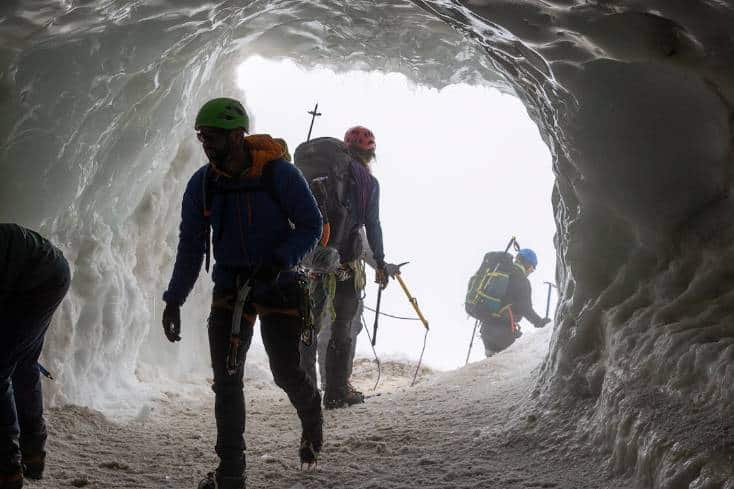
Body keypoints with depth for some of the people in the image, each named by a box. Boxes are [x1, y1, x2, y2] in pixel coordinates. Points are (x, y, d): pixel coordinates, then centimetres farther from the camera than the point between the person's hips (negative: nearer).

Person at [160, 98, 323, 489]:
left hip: (278, 287, -3)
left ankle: (311, 415, 34)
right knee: (226, 380, -2)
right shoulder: (201, 184, -4)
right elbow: (191, 246, 2)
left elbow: (310, 225, -9)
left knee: (286, 373, -1)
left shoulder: (279, 174, -16)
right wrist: (174, 300, -4)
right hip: (230, 287, 3)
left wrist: (278, 262, -26)